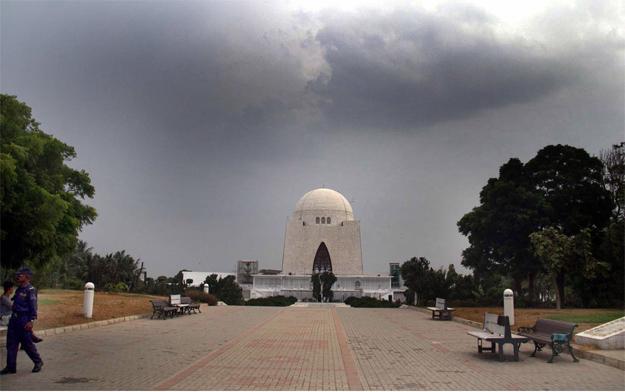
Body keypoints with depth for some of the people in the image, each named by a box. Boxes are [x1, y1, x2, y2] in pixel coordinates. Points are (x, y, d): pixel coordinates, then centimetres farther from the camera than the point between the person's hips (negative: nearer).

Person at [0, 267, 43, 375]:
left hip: (24, 320, -8)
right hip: (14, 319, 8)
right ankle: (10, 367, 12)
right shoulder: (19, 289, 13)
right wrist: (13, 317, 19)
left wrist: (31, 321, -24)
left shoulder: (30, 290, -13)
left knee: (27, 343, 1)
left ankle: (38, 362, 18)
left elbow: (33, 307, -18)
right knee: (11, 343, 6)